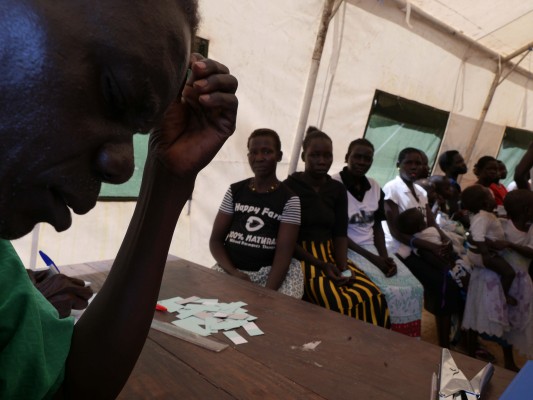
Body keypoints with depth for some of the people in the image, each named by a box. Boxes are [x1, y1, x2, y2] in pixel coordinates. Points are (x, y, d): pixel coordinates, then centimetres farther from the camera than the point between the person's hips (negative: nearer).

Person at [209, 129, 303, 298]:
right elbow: (216, 239, 6)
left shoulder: (289, 200, -1)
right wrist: (233, 272, -11)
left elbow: (284, 253, -9)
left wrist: (268, 292, -23)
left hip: (268, 273, -2)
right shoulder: (234, 191, 9)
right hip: (230, 269, 2)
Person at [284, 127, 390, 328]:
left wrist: (343, 266, -12)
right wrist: (320, 264, -17)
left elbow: (340, 234, 6)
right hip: (300, 257, -5)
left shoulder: (338, 189, 10)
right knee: (340, 303, -28)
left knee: (373, 298, -19)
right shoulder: (290, 187, -5)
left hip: (330, 256, 5)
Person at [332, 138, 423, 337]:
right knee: (387, 291, -25)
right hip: (348, 250, -6)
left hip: (373, 248, 6)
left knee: (413, 288, -9)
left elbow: (377, 228, 12)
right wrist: (372, 258, -15)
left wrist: (384, 256, -7)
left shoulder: (375, 188, 10)